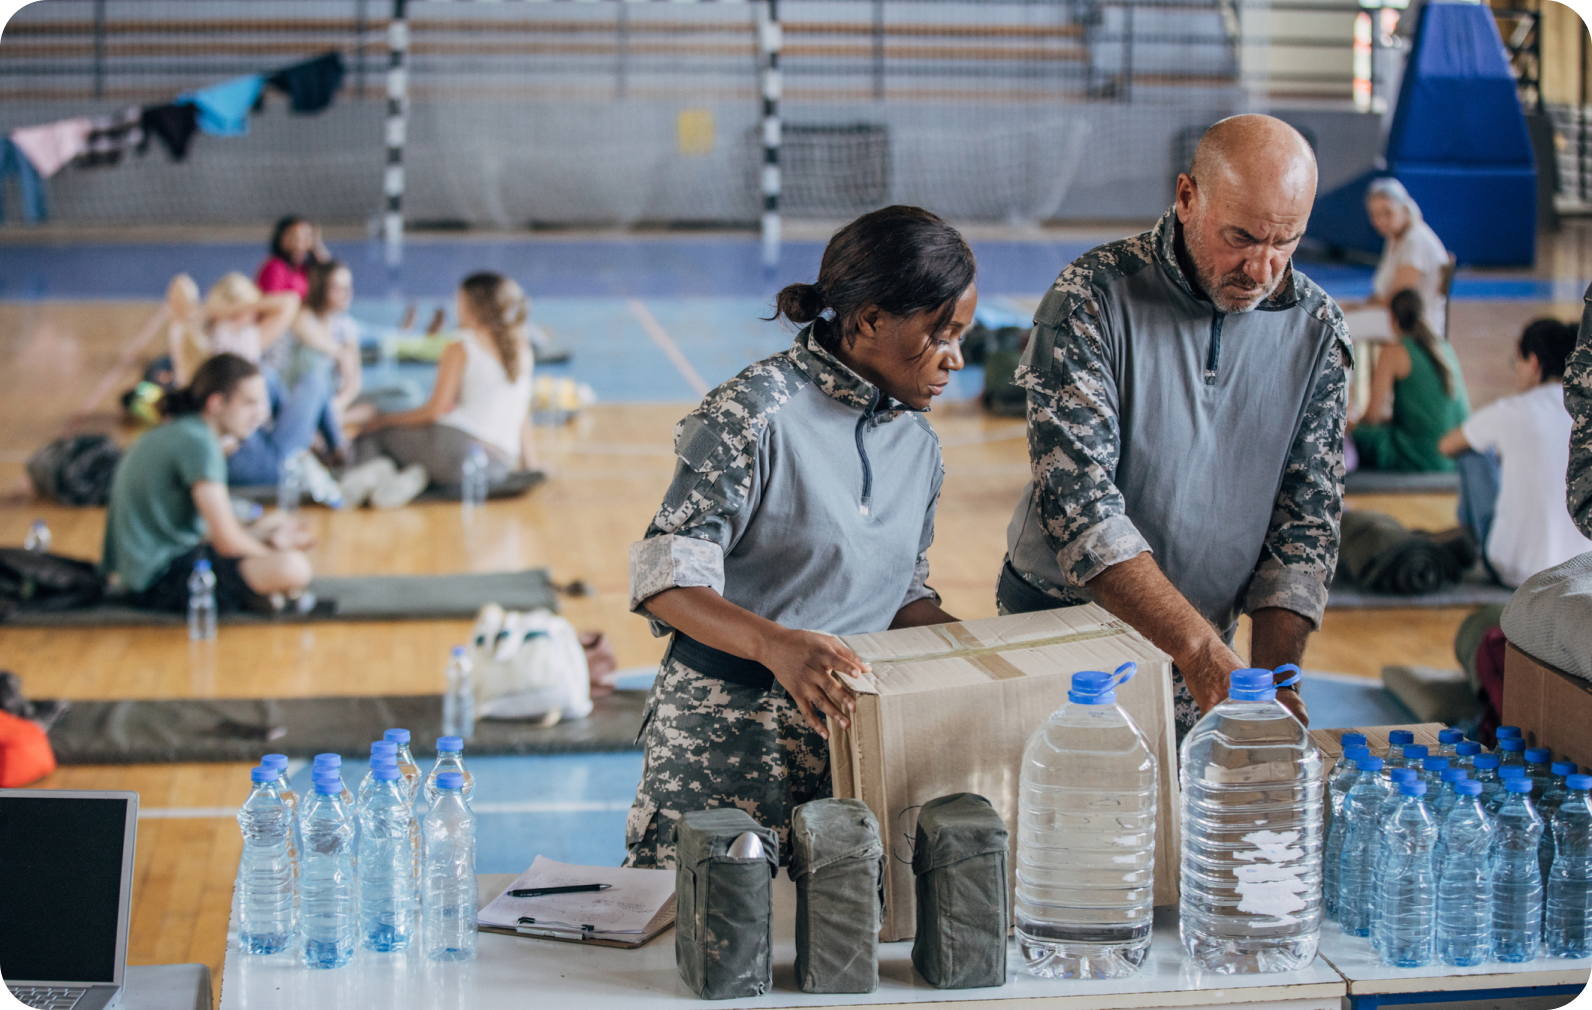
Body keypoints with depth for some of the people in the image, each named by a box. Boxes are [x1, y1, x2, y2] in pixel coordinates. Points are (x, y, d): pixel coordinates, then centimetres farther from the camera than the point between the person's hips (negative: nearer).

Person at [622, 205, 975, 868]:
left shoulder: (918, 445, 12)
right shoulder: (758, 410, -12)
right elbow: (667, 578, -17)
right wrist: (777, 645, -33)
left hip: (851, 731, 6)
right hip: (726, 732, -6)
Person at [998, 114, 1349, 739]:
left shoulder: (1317, 329, -1)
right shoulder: (1092, 299, -14)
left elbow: (1308, 514, 2)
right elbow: (1077, 499, -22)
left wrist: (1272, 675, -12)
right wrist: (1200, 650, -29)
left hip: (1210, 646, 3)